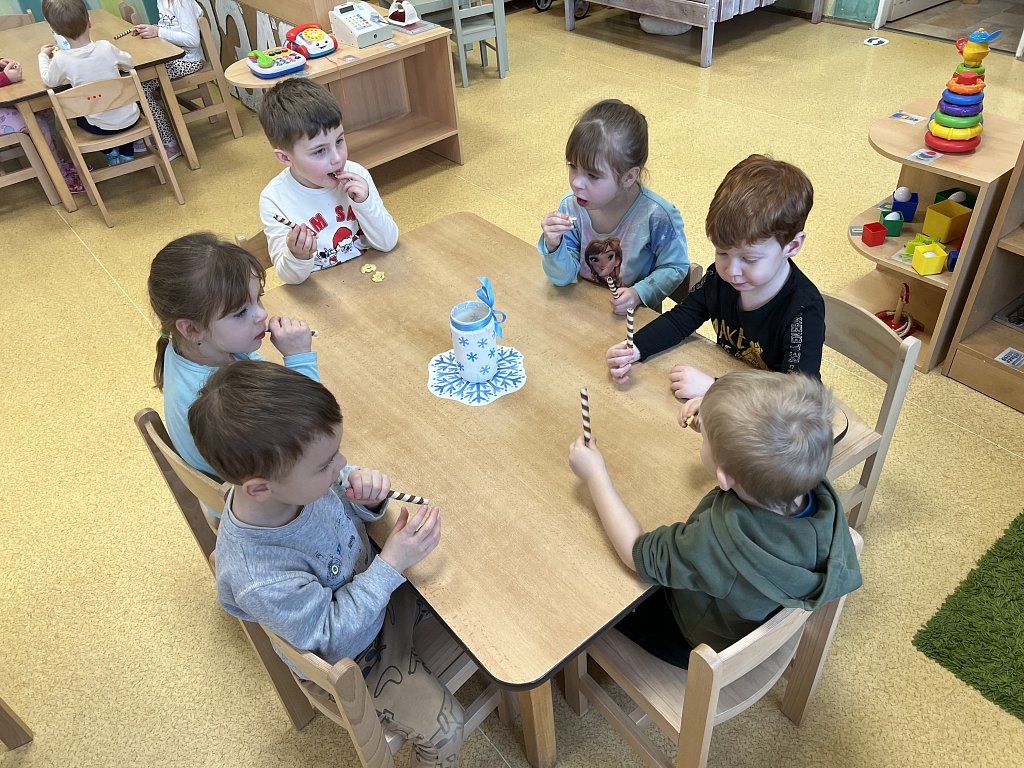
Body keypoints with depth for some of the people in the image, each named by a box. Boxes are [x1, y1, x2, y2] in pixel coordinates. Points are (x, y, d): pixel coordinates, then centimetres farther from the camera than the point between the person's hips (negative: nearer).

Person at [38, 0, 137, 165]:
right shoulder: (105, 47, -16)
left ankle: (110, 152, 28)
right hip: (129, 119, 0)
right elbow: (129, 64, 4)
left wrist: (43, 56, 23)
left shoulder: (60, 59, -15)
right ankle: (126, 153, 31)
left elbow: (49, 81, 6)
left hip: (101, 127, 0)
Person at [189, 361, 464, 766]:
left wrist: (363, 490, -26)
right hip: (350, 655, -5)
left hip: (380, 587, 6)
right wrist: (390, 565, -33)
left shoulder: (289, 479, -25)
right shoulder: (258, 579, -41)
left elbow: (342, 508, -3)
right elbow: (334, 637, -27)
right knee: (443, 728, -5)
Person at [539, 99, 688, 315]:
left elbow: (675, 267, -5)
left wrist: (639, 293, -20)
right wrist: (553, 246, -24)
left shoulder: (656, 215, -20)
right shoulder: (571, 206, -9)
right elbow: (563, 277, -5)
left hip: (637, 316, -1)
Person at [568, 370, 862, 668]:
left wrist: (596, 475, -18)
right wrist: (716, 423, -11)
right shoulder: (821, 492, -28)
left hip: (702, 646, -5)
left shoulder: (719, 539, -45)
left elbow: (635, 553, -25)